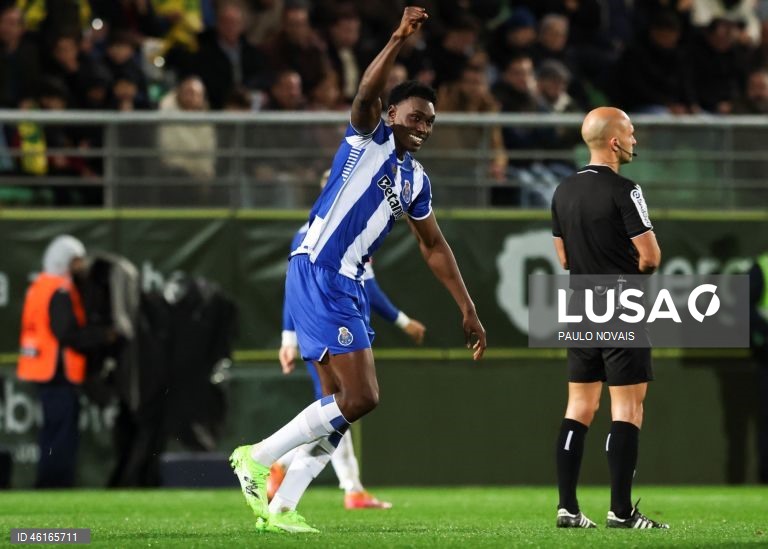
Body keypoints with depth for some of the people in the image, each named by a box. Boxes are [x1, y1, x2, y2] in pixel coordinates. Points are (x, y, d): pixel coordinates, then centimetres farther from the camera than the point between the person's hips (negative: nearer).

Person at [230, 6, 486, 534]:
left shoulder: (416, 180, 19)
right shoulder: (371, 139, -2)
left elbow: (434, 247, 28)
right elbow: (366, 94, -23)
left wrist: (468, 310, 27)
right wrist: (400, 40, -37)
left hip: (349, 287, 9)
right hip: (317, 274, -9)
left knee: (343, 403, 8)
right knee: (360, 397, -15)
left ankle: (280, 508, 11)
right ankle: (257, 458, -6)